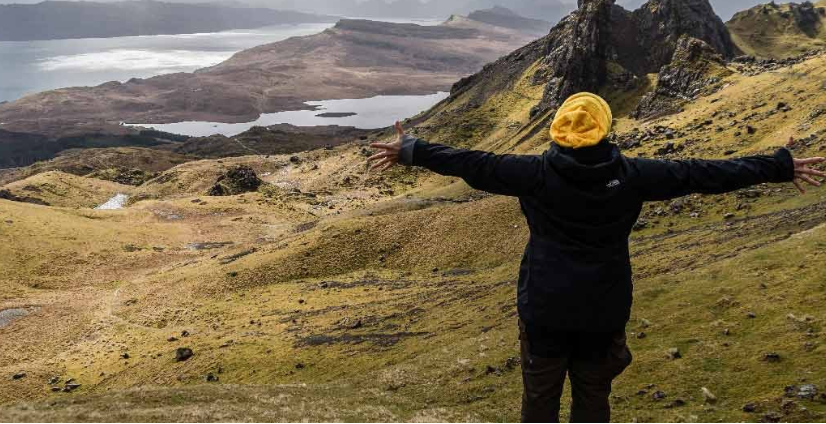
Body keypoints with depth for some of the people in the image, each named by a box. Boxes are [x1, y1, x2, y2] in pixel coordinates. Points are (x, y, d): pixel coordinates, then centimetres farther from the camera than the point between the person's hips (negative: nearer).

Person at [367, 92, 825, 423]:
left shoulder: (537, 173, -14)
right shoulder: (630, 175, -11)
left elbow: (471, 164, -7)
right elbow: (704, 173, -4)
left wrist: (411, 150, 6)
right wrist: (782, 166, 7)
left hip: (544, 310, -1)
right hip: (604, 311, 1)